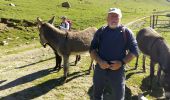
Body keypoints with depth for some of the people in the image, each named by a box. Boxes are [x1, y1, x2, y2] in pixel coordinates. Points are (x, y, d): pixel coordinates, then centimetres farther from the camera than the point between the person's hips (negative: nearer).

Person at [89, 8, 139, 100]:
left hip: (117, 71, -2)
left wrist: (122, 62, -16)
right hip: (100, 70, 3)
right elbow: (92, 49, 4)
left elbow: (134, 51, -2)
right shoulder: (100, 31, 5)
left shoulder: (126, 32, -1)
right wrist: (99, 61, -14)